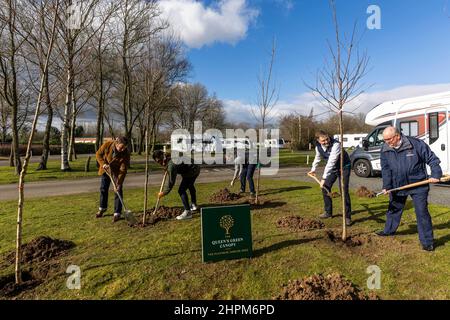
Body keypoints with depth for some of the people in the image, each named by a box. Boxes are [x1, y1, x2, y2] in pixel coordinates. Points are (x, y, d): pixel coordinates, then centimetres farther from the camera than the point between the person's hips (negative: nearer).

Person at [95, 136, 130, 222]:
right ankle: (102, 208, 34)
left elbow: (123, 170, -27)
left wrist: (118, 184, -30)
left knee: (118, 191, -7)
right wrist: (103, 164, -26)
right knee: (103, 189, 13)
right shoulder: (107, 145, -26)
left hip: (117, 172, -3)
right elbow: (98, 154, -9)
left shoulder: (126, 153, -30)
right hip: (106, 170, 3)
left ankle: (117, 213, 3)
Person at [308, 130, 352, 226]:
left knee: (343, 191, -13)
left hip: (344, 167, -6)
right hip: (332, 168, 6)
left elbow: (331, 162, -40)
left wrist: (324, 178, -43)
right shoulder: (318, 146, -13)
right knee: (325, 187, 5)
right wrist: (313, 169, 20)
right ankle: (328, 212, 22)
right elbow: (318, 158, 10)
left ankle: (348, 216, 1)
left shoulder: (336, 144, -34)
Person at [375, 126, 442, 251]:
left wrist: (436, 175, -15)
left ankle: (427, 241, 13)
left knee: (422, 212, 0)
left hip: (418, 185, -4)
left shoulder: (416, 144, -14)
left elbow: (432, 159, -5)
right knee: (394, 209, 18)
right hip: (397, 186, 4)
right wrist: (386, 186, -17)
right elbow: (385, 169, -8)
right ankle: (389, 230, 38)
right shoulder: (385, 150, -5)